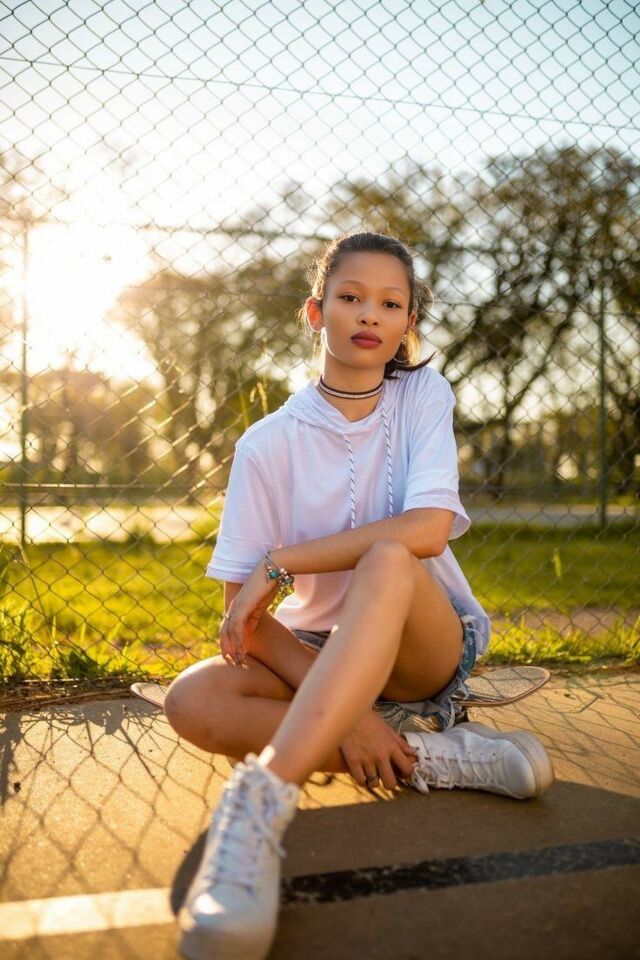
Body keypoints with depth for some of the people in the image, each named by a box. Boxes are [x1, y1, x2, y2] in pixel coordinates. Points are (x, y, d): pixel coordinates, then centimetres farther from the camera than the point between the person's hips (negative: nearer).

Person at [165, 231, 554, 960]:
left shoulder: (424, 394, -3)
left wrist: (282, 559, -20)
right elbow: (243, 611, -10)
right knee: (192, 699, -26)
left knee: (388, 562, -35)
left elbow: (427, 528, -20)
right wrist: (345, 713, -21)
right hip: (316, 654, 2)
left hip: (430, 646, -1)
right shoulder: (270, 443, -5)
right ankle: (430, 753, -25)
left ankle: (261, 798, -47)